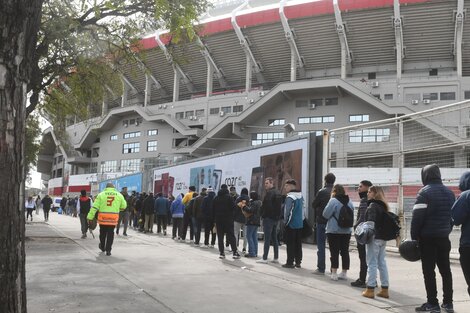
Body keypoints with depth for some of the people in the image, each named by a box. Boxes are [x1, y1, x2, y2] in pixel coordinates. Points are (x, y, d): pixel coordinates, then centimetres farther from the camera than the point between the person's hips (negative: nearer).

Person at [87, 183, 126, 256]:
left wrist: (90, 217, -3)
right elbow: (124, 206, 8)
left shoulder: (101, 194, 1)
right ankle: (108, 250, 3)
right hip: (113, 218, 0)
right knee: (110, 233, 6)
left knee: (103, 233, 18)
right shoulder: (119, 195, 4)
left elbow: (95, 207, -4)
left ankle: (102, 247, 36)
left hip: (103, 217, 0)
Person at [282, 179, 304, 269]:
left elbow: (288, 211, -16)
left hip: (291, 224, -7)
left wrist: (286, 221, -5)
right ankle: (298, 262, 15)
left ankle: (290, 262, 0)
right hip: (300, 224, 7)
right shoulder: (301, 196, 10)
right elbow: (302, 209, 14)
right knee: (298, 244, 11)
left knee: (290, 244, -1)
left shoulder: (290, 197, -14)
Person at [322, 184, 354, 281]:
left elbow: (326, 214, -13)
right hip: (347, 230, 6)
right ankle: (344, 273, 16)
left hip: (334, 230, -5)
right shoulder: (349, 201, 5)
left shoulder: (333, 201, -15)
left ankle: (334, 273, 1)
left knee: (334, 252, 0)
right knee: (345, 251, 10)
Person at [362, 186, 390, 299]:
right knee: (382, 263, 12)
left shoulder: (372, 206, -12)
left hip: (374, 238, -8)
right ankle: (384, 289, 16)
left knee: (372, 263, -4)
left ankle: (370, 289, 0)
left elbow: (371, 222, -21)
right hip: (383, 238, 8)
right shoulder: (383, 206, 14)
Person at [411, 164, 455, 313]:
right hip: (444, 237, 6)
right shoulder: (449, 192, 11)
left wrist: (414, 236, -10)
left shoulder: (424, 192, -11)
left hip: (427, 237, -6)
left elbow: (417, 216, -15)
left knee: (429, 271, -1)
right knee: (445, 269, 12)